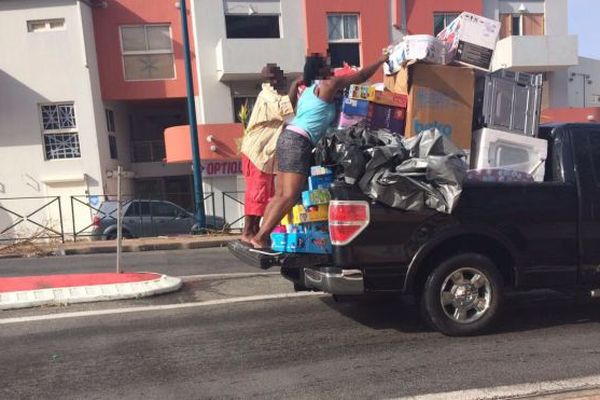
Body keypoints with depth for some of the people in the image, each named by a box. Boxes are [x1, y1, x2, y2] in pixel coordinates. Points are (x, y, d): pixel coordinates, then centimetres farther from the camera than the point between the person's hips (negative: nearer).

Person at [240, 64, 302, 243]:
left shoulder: (274, 95, 19)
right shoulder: (267, 95, -12)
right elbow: (286, 109, -29)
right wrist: (295, 85, -23)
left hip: (266, 153, 10)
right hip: (257, 152, -10)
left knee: (266, 193, 10)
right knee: (257, 192, -9)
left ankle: (255, 230, 15)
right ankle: (247, 232, -5)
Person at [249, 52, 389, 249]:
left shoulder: (310, 89, 24)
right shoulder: (329, 84, 1)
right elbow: (361, 76, 9)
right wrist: (381, 61, 23)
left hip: (288, 137, 10)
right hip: (298, 142, -10)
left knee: (279, 195, 7)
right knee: (289, 197, -14)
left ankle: (261, 235, 5)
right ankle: (260, 237, -17)